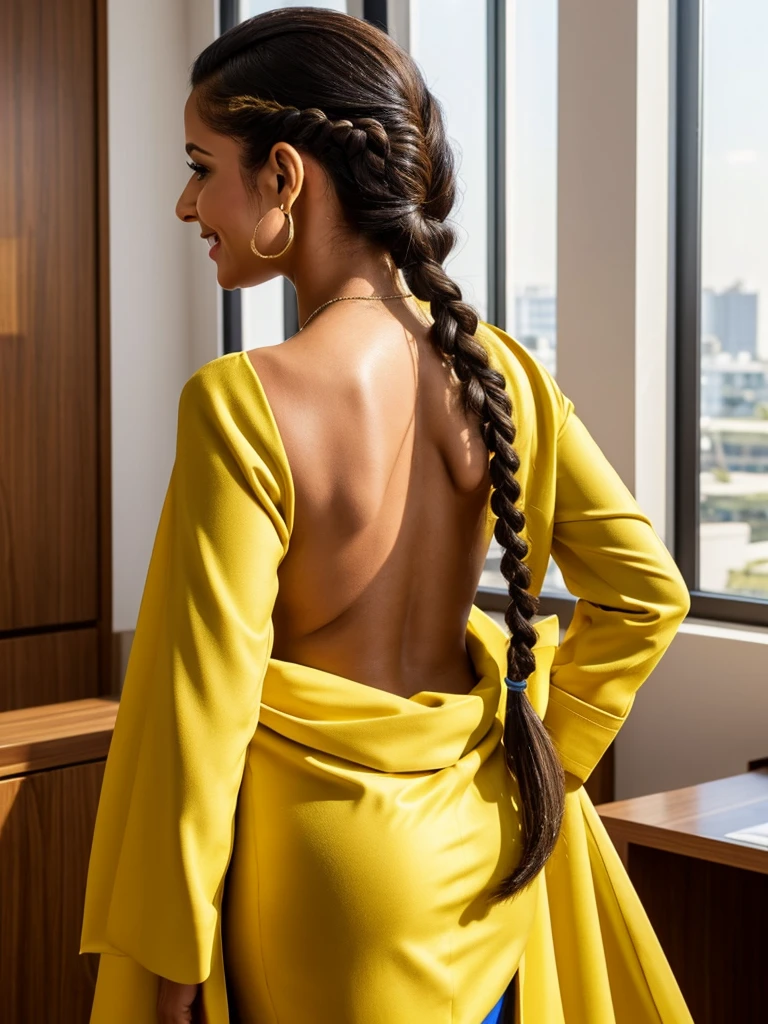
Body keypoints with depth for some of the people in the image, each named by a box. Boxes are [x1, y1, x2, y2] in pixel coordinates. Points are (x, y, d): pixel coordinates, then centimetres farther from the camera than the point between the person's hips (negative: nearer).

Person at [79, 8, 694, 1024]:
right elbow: (647, 591, 0)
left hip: (324, 870, -5)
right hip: (484, 857, 5)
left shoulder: (241, 403, -22)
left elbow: (205, 703, -18)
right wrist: (541, 748, 9)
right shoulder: (501, 371, -5)